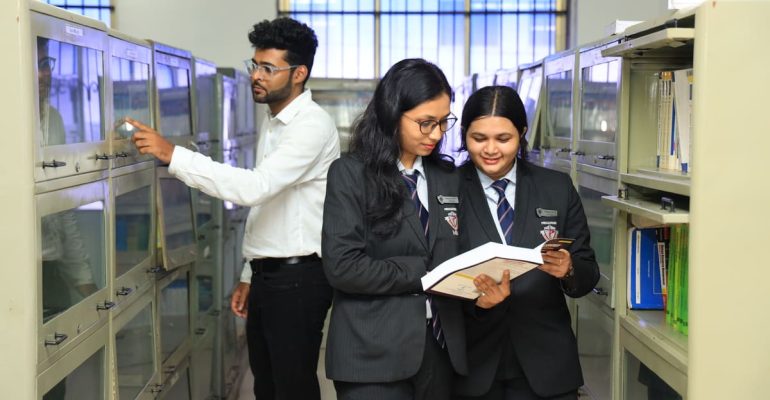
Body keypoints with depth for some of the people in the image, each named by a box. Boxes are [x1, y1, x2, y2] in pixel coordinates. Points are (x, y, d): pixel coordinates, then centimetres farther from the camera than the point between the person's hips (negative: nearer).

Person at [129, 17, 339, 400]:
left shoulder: (313, 125, -16)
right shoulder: (272, 124, 14)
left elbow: (255, 187, -30)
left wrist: (173, 154, -31)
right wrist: (250, 275, 19)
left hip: (297, 277, -9)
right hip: (267, 274, 9)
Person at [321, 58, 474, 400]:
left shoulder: (447, 178, 11)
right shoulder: (350, 174, -5)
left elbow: (455, 257, 10)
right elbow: (342, 267, -14)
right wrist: (424, 273, -15)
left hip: (440, 345, 5)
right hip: (375, 353, -5)